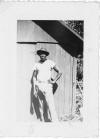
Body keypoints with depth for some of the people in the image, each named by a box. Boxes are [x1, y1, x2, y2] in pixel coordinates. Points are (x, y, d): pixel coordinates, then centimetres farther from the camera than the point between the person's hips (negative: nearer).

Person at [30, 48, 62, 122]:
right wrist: (34, 89, 4)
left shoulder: (50, 63, 0)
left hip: (47, 85, -3)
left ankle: (55, 121, -14)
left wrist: (54, 81, -4)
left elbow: (59, 72, 5)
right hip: (38, 85, 3)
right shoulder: (37, 64, 9)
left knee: (51, 105, -11)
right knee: (42, 106, 5)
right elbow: (34, 77, 11)